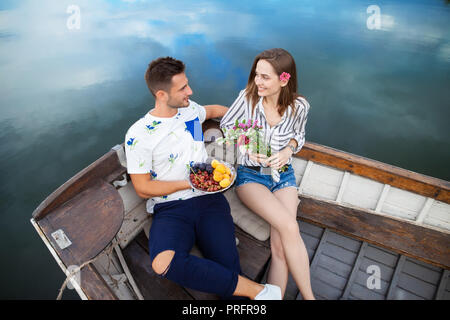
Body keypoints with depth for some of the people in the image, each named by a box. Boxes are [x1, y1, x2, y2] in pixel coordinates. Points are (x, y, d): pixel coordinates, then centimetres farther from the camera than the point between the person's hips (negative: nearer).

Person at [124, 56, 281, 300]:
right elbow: (143, 188, -4)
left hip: (209, 199, 2)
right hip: (170, 209, -2)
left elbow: (213, 109, 36)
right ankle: (256, 290, -24)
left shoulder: (189, 108, 11)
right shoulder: (138, 135, -5)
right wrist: (189, 183, -10)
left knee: (228, 267, -25)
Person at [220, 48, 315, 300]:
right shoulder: (248, 97, -10)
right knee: (289, 228, -24)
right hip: (249, 174, -2)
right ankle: (309, 296, -7)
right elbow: (226, 126, 4)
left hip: (282, 175, 2)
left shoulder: (299, 106, -5)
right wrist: (248, 150, -11)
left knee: (280, 246, -18)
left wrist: (288, 149, -10)